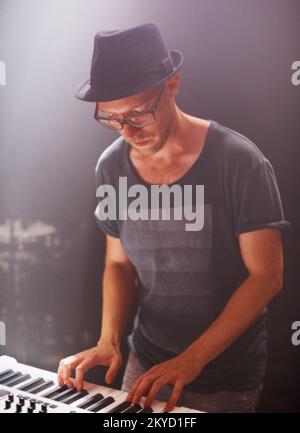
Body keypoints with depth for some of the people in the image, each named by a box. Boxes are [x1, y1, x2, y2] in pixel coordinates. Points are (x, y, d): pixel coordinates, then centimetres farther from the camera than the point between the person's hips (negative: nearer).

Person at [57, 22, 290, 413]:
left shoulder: (238, 162, -21)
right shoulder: (112, 167, -6)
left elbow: (266, 276, -18)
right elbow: (119, 263, 4)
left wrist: (191, 360, -22)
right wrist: (109, 341, -11)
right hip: (146, 364, 4)